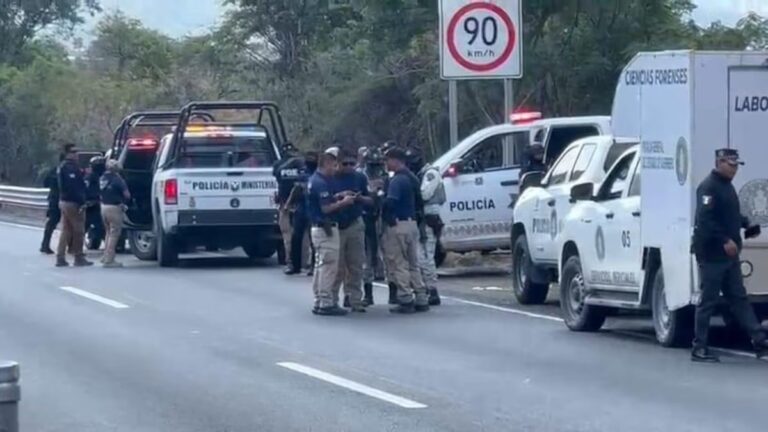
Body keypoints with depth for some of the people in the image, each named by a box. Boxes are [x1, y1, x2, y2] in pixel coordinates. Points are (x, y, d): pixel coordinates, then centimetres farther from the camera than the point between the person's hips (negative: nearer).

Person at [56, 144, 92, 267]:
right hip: (73, 203, -10)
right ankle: (79, 258, 2)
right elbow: (74, 187, -24)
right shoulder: (71, 168, -17)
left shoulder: (62, 167, 15)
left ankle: (60, 258, 9)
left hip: (63, 201, 10)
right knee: (79, 231, -2)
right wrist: (81, 202, -23)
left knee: (65, 230, 11)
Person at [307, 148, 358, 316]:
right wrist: (343, 202, -12)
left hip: (318, 228, 11)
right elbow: (326, 208, -23)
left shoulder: (315, 180, 13)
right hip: (326, 228, -11)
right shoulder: (321, 183, -18)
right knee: (328, 266, -7)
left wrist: (338, 197, 10)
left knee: (321, 265, 15)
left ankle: (319, 302, 20)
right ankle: (326, 303, -6)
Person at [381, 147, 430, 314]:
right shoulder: (411, 178, 15)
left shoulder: (398, 180, -15)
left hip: (398, 225, -9)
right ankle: (421, 300, 13)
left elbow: (391, 202, -27)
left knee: (398, 264, -3)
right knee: (413, 264, 13)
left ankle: (405, 300, -4)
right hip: (412, 223, 9)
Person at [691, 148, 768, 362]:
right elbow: (705, 220, -24)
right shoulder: (708, 187, -15)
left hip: (728, 255, 9)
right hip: (712, 254, -9)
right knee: (708, 301, -4)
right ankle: (699, 348, 3)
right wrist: (725, 241, -28)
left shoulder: (726, 186, 16)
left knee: (739, 298, 9)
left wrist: (747, 224, 10)